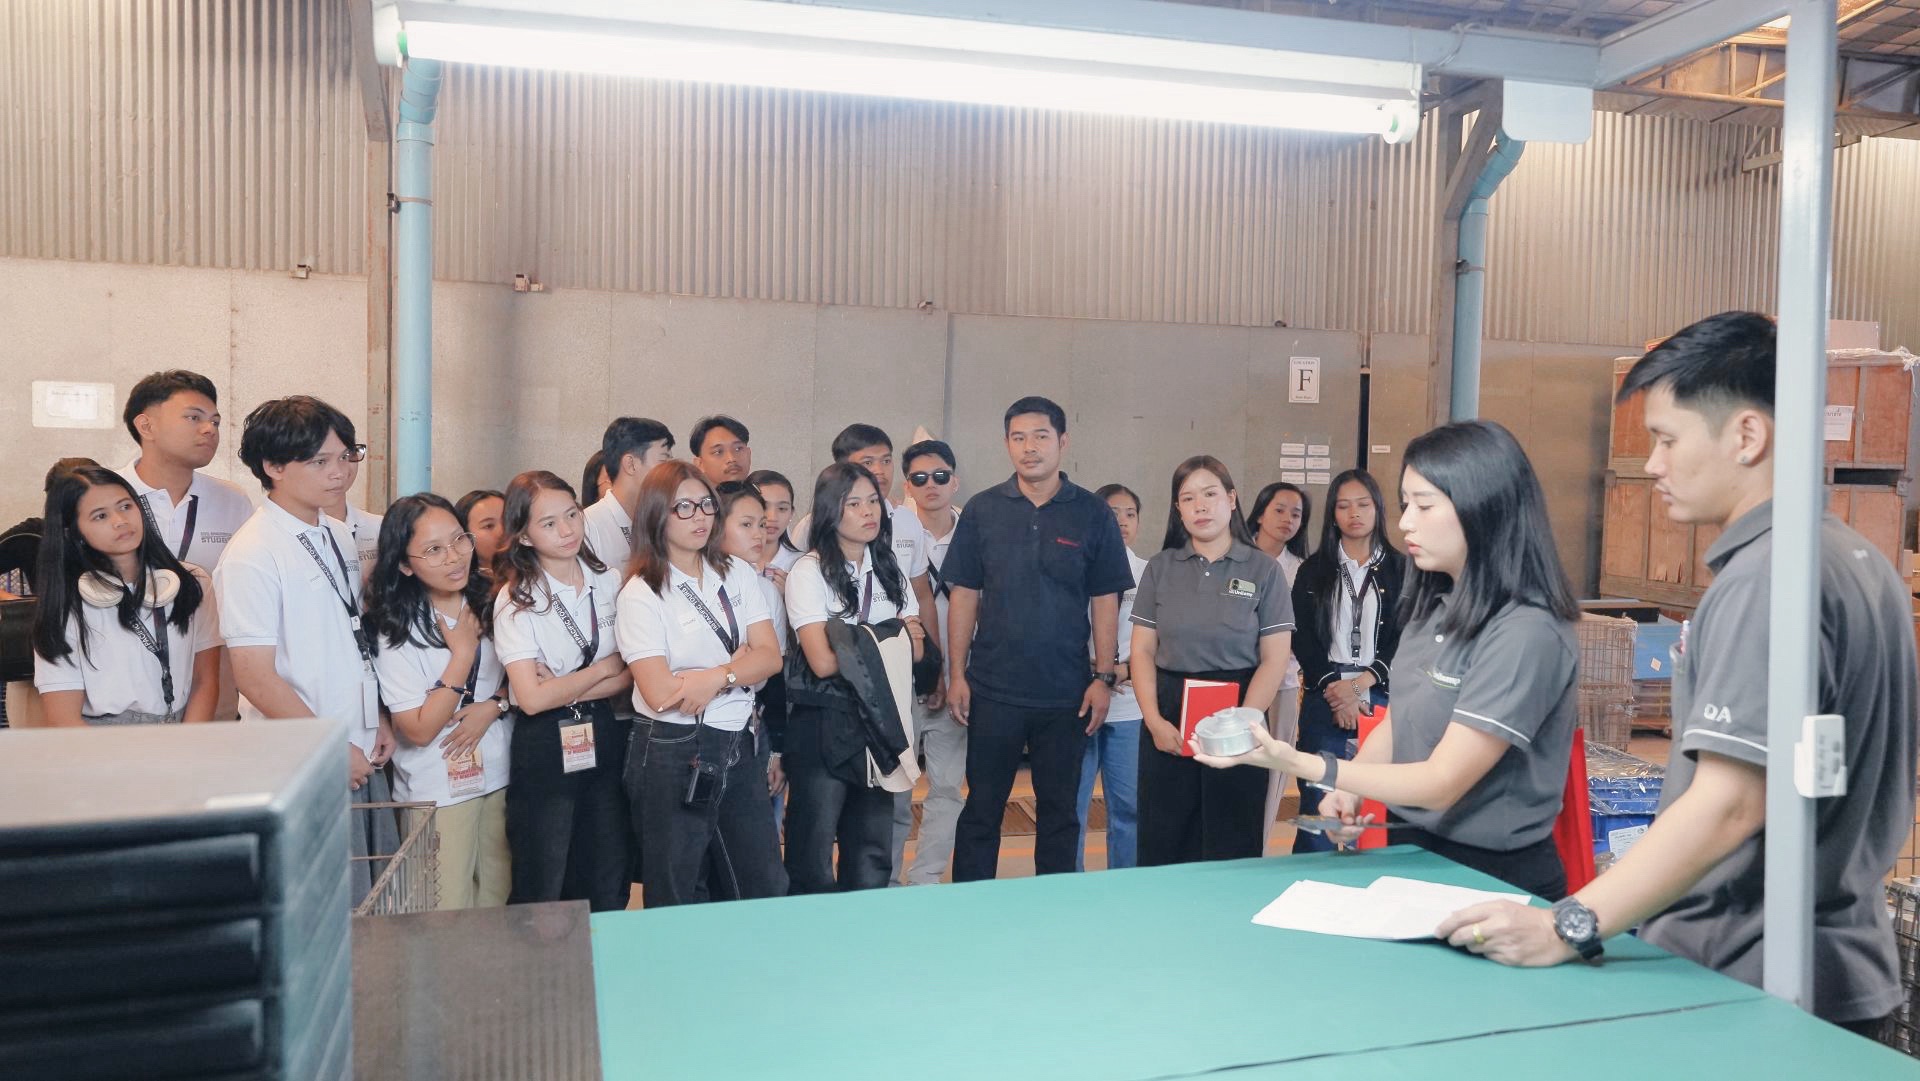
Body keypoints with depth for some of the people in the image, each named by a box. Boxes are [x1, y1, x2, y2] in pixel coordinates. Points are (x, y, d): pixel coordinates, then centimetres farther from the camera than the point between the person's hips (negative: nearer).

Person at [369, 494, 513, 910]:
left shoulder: (490, 604, -2)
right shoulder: (396, 631, -16)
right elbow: (419, 731, -18)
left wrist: (493, 706, -12)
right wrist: (462, 653, -20)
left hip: (501, 775, 4)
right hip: (438, 792, -4)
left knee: (500, 900, 16)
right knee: (450, 912, 6)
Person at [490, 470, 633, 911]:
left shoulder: (610, 581, 3)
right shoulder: (515, 600, -9)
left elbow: (631, 674, -1)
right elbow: (532, 698, -17)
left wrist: (564, 688, -15)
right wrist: (602, 668, -8)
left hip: (604, 739, 4)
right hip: (545, 747, -4)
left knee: (610, 890, 13)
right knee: (542, 894, 8)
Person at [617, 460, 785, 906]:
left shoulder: (736, 573, 6)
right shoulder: (641, 593, -9)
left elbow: (769, 656, -2)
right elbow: (660, 693, -18)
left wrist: (716, 678, -20)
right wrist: (738, 661, -9)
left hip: (738, 745, 5)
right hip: (673, 756, -4)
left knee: (766, 889, 10)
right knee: (676, 902, 9)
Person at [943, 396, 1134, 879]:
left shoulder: (1092, 514, 1)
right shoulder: (982, 510, 3)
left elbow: (1105, 602, 2)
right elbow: (963, 596, 4)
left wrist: (1104, 677, -4)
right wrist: (956, 674, -1)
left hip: (1066, 694, 0)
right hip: (992, 691, 0)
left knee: (1059, 811, 11)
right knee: (982, 808, 8)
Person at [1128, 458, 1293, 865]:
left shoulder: (1263, 571, 1)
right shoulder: (1160, 568, 8)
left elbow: (1274, 660, -3)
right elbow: (1143, 651, 6)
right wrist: (1154, 720, -8)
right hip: (1168, 716, 2)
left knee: (1231, 848, 5)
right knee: (1162, 847, 7)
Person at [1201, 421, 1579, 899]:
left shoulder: (1527, 632, -22)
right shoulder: (1437, 606, 3)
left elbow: (1441, 783, -23)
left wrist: (1298, 763, -30)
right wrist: (1348, 790, -8)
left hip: (1493, 877, -7)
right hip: (1413, 849, 7)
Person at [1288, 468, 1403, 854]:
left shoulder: (1399, 570, 8)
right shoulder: (1313, 570, 9)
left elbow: (1405, 639, 2)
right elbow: (1302, 638, 3)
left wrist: (1360, 684, -10)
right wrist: (1336, 690, -9)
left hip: (1382, 698, 0)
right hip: (1325, 696, 0)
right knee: (1318, 804, -1)